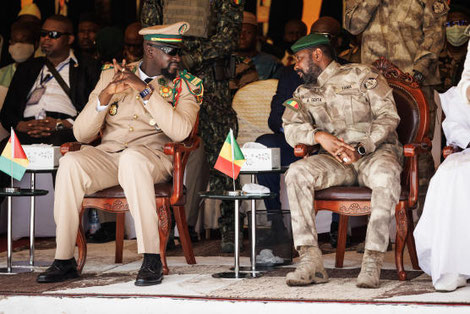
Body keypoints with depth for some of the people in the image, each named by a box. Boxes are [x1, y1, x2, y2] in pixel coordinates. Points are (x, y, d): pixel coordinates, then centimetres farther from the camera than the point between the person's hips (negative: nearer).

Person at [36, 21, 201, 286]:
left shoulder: (182, 85, 8)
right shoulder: (111, 76, 13)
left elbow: (180, 132, -12)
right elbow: (82, 134, 6)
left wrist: (145, 90, -16)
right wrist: (106, 94, -10)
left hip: (153, 157, -2)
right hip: (106, 155, 3)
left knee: (132, 157, -38)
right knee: (70, 163, -29)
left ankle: (152, 259, -37)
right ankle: (64, 261, -23)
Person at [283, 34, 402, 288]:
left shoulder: (361, 75, 5)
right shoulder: (304, 93, 19)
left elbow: (388, 117, -4)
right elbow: (291, 128, 3)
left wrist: (361, 148, -18)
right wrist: (320, 136, -18)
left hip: (375, 151, -3)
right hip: (334, 161, 3)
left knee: (386, 176, -38)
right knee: (296, 173, -26)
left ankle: (372, 261, -39)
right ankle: (310, 260, -33)